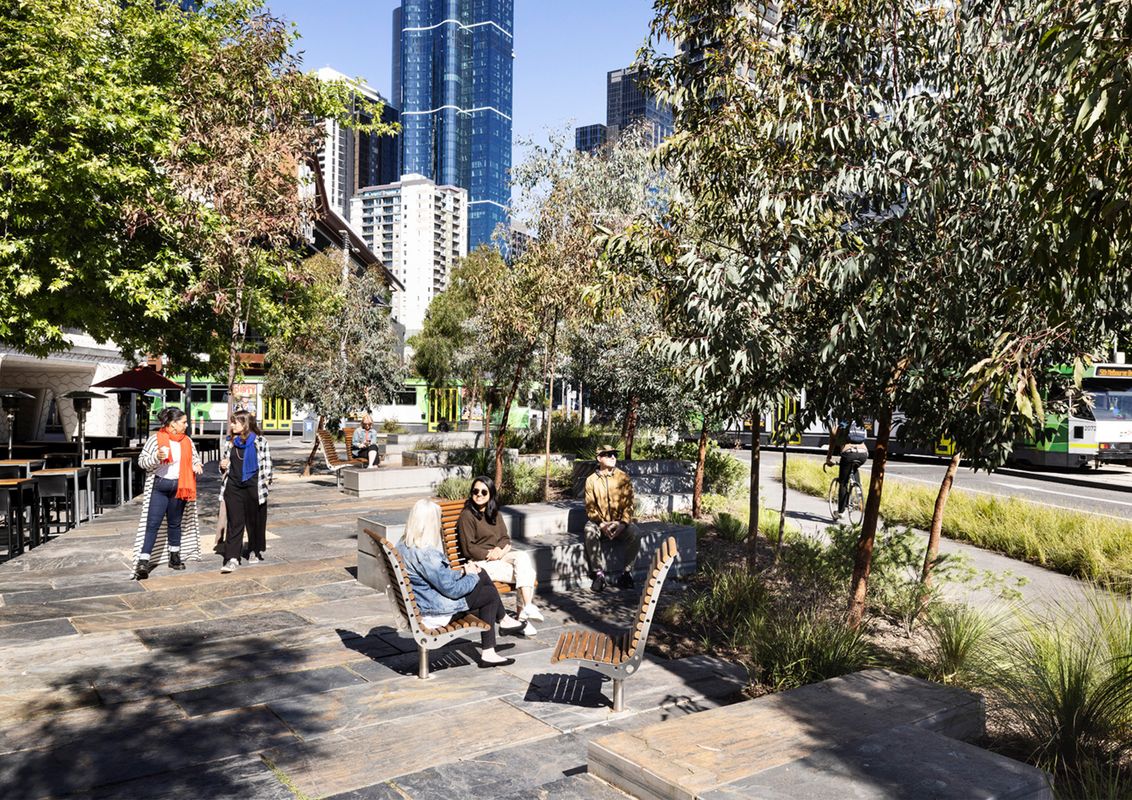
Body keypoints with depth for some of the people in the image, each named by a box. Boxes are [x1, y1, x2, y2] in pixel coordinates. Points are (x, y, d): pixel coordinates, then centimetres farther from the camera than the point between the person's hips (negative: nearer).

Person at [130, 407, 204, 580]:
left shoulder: (187, 441, 8)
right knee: (153, 524, -9)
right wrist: (157, 458, -25)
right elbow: (141, 461, -7)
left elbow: (195, 458, 21)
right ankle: (143, 562, -8)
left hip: (179, 487, 5)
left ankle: (174, 556, 27)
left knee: (175, 523, 15)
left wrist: (196, 465, -1)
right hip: (159, 486, -5)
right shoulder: (155, 438, -7)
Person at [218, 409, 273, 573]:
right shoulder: (229, 442, 9)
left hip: (253, 486, -3)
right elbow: (225, 461, 21)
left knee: (254, 521, 9)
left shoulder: (260, 441, -4)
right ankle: (232, 558, -4)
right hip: (233, 487, 3)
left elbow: (266, 464, 0)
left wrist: (266, 482, -5)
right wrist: (223, 465, 0)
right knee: (234, 522, -2)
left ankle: (254, 551, 28)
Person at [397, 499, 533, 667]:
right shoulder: (426, 555, -29)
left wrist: (461, 573, 5)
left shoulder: (403, 546, 1)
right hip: (436, 613, -9)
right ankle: (503, 620, 38)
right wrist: (471, 576, -5)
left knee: (482, 575, 14)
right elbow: (452, 589, -23)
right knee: (490, 593, 5)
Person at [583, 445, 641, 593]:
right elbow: (590, 507, -4)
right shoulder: (592, 480, 0)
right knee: (590, 531, -33)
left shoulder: (623, 478, 2)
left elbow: (629, 504, -3)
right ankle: (599, 574, -23)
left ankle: (626, 573, -15)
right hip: (599, 522, -1)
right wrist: (602, 524, -20)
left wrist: (623, 523, -19)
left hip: (620, 523, 1)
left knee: (635, 533, -28)